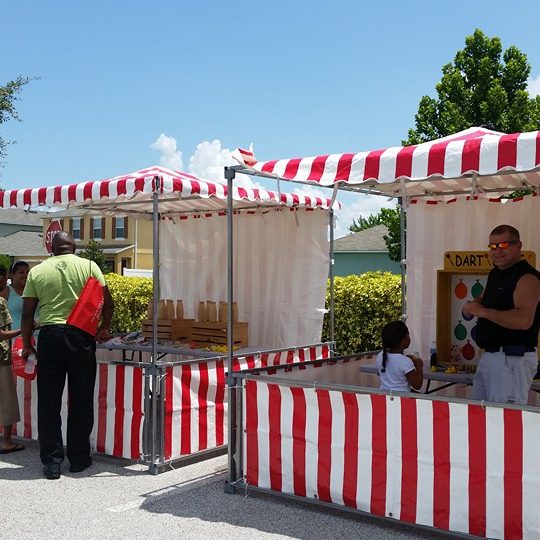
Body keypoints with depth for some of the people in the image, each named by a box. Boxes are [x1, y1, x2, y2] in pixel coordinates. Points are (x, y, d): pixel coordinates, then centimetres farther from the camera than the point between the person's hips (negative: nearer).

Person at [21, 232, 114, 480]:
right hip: (81, 336, -1)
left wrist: (27, 344, 13)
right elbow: (107, 302, -1)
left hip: (49, 336, 1)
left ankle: (51, 461, 10)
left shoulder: (37, 271, 7)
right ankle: (79, 458, 16)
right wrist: (105, 328, 14)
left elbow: (27, 313, 4)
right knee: (81, 399, 9)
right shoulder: (88, 266, 3)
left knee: (48, 401, 8)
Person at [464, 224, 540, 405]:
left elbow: (523, 320, -29)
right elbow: (485, 300, 31)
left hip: (513, 359, -9)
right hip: (489, 355, 10)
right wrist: (474, 305, 5)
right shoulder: (494, 274, 14)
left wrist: (482, 311, -21)